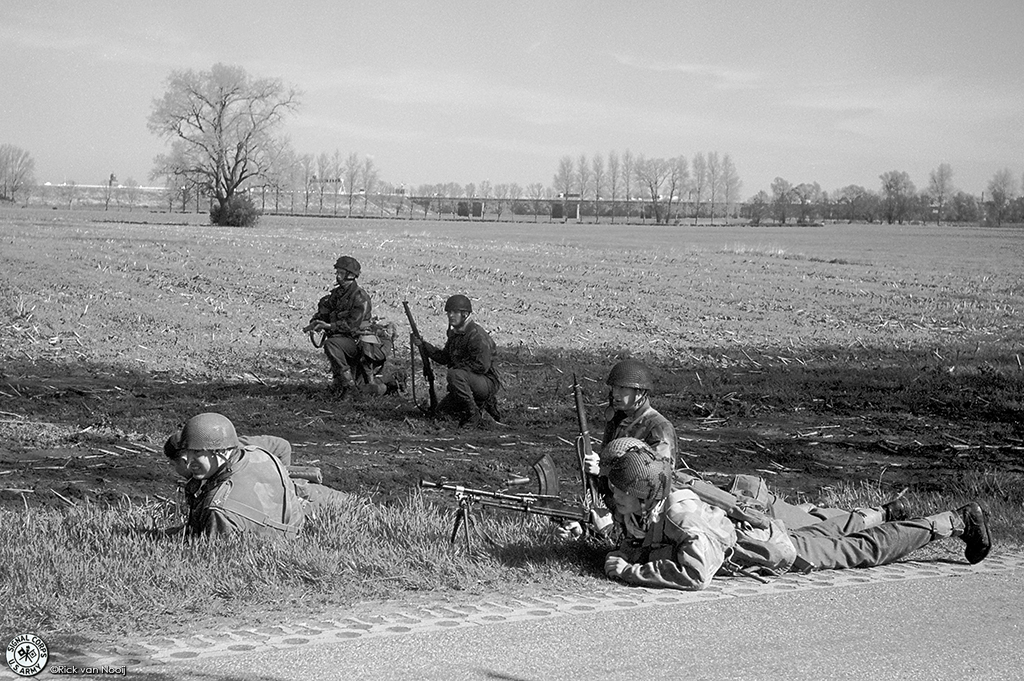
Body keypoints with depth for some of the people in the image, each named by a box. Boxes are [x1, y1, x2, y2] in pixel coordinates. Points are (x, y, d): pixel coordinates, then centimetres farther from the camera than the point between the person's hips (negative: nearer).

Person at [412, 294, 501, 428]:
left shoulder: (477, 335, -21)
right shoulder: (454, 333, 8)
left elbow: (482, 366, -27)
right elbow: (444, 357, 16)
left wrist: (457, 366, -18)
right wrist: (423, 345, 5)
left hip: (488, 383, -10)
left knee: (455, 374, -34)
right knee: (442, 410, 13)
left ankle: (474, 416, -20)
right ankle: (487, 405, 20)